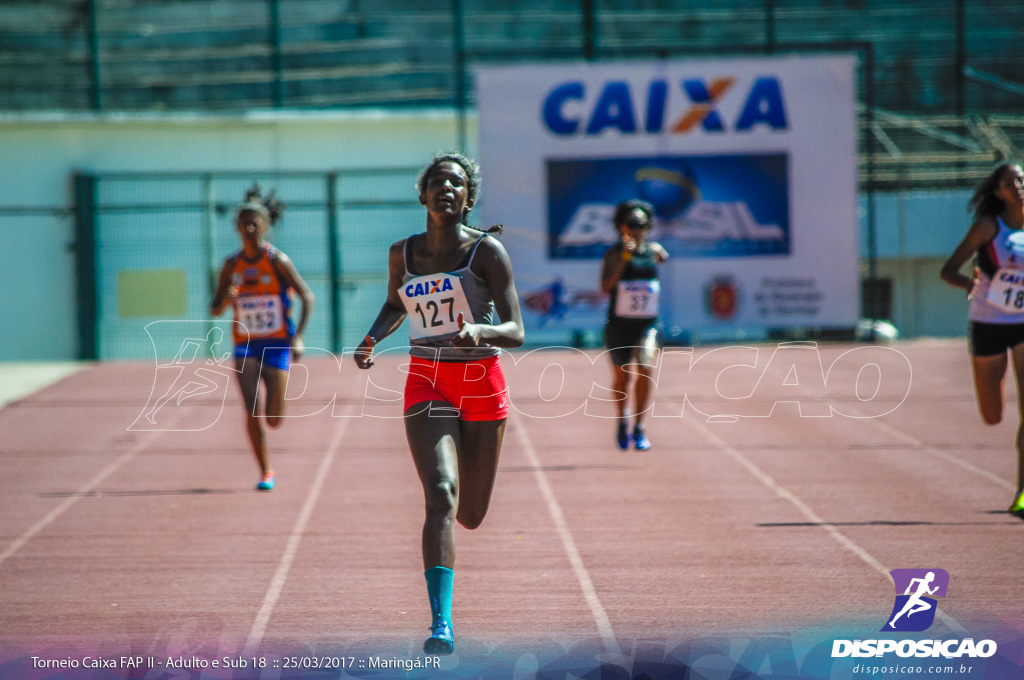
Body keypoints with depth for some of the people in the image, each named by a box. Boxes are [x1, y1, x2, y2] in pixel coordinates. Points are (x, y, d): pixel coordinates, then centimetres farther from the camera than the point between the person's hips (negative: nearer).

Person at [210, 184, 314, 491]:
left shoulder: (277, 261, -7)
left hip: (277, 345, -2)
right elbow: (214, 310, 9)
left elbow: (307, 297, -6)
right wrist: (226, 300, -16)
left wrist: (298, 337, -16)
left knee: (273, 419, 0)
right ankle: (266, 472, 0)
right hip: (246, 346, 2)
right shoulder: (232, 265, 3)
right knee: (252, 413, -13)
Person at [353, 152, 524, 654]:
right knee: (440, 496, -21)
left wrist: (480, 331, -32)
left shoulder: (487, 251, -8)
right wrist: (372, 339, 3)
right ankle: (441, 624, -24)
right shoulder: (403, 254, 3)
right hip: (428, 385, 1)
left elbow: (516, 332, -11)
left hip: (482, 386, -1)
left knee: (470, 515, 10)